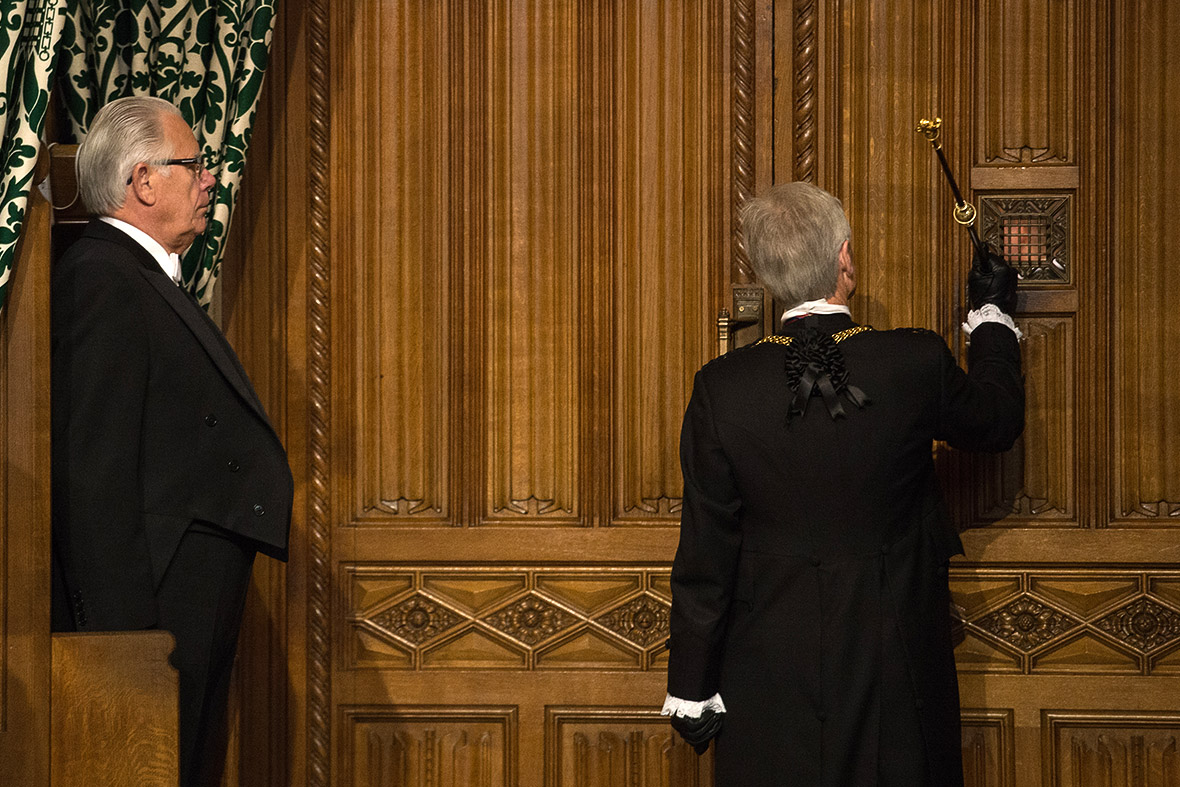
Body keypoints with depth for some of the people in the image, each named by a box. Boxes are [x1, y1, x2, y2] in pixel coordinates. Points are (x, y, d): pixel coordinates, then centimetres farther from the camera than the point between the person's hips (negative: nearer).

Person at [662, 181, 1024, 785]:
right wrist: (992, 315, 26)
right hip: (897, 664, 0)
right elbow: (999, 421, 10)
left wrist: (692, 691, 3)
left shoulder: (722, 389, -13)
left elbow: (704, 558, -7)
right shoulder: (916, 366, -13)